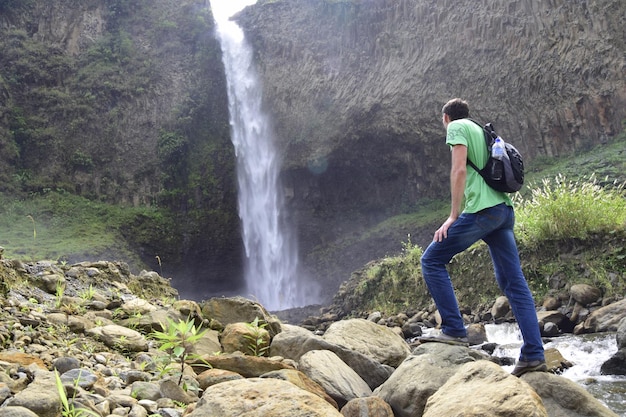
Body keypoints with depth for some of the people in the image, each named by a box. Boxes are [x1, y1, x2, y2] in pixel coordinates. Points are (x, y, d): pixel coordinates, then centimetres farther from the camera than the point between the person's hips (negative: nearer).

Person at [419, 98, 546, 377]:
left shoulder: (457, 127, 3)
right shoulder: (483, 132, 28)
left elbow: (459, 170, -10)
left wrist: (453, 216, -12)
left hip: (482, 209, -8)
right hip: (505, 209, 8)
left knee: (432, 260, 0)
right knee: (513, 283, 5)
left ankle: (454, 330, -7)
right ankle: (533, 355, 1)